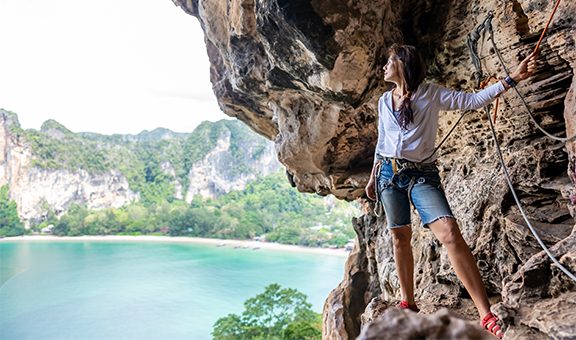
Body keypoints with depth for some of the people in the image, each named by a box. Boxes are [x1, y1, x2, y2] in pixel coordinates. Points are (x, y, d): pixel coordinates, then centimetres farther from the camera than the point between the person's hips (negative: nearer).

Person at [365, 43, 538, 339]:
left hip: (421, 174, -4)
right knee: (400, 237, 4)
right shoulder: (384, 101, 14)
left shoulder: (430, 94, 3)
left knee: (450, 233, -20)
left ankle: (487, 316, -19)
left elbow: (472, 100, -3)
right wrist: (372, 178, 23)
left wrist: (512, 78, -13)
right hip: (388, 173, 4)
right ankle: (408, 303, 17)